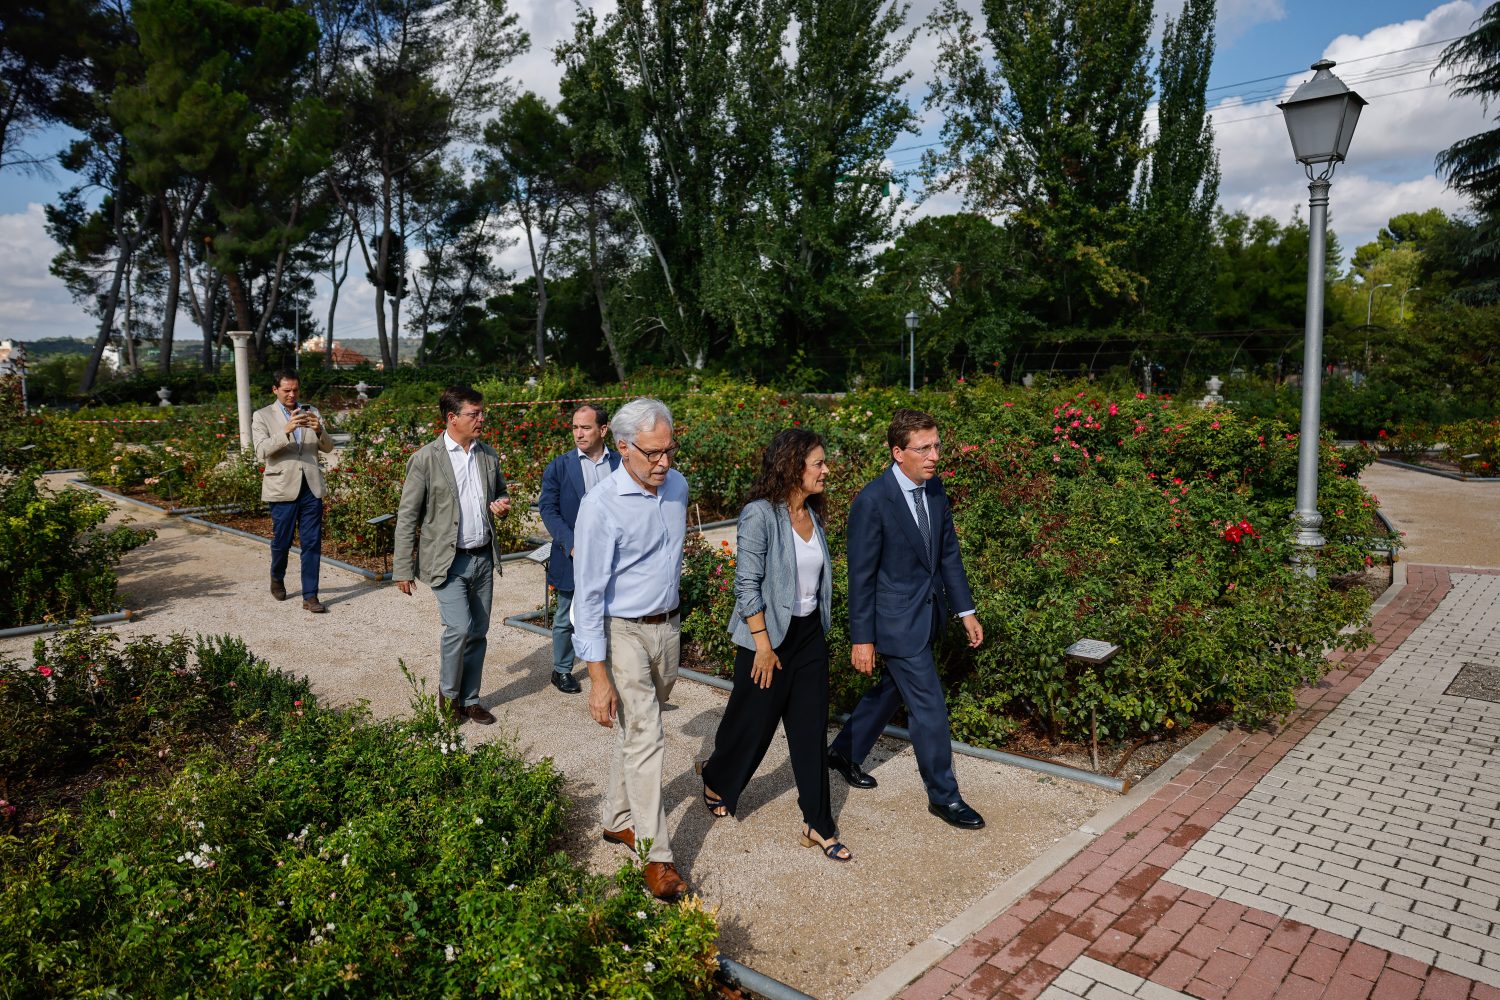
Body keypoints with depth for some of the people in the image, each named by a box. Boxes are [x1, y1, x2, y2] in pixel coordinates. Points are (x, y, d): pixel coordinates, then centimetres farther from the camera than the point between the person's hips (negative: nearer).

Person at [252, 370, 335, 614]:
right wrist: (286, 431, -26)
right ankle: (277, 579, 37)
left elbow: (328, 447, 7)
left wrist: (319, 430, -14)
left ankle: (310, 595, 5)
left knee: (312, 543, 0)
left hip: (311, 487, 2)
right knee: (282, 541, 8)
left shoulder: (310, 412, 10)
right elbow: (261, 452, -12)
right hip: (282, 489, -2)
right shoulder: (262, 417, 1)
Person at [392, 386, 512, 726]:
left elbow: (500, 493, 23)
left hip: (483, 558, 5)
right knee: (459, 628, -13)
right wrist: (403, 568, -8)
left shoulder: (489, 455, 6)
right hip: (447, 560, -5)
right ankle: (448, 694, 11)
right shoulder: (425, 459, -9)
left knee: (478, 633, 10)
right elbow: (407, 517, -7)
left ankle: (469, 698, 25)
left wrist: (502, 505, -3)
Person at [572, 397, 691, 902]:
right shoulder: (601, 505, -21)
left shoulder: (677, 486, 0)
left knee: (637, 730, 17)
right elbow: (589, 594, -20)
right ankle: (655, 854, 4)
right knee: (645, 738, -6)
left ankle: (619, 820, 33)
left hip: (667, 627, 6)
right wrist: (598, 676, -21)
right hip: (624, 633, -6)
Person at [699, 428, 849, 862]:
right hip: (769, 637, -6)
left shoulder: (812, 513, 4)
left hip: (810, 635, 6)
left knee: (811, 729, 9)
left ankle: (817, 825, 19)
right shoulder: (760, 515, -18)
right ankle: (717, 783, 40)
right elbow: (747, 585, -18)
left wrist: (817, 627, 16)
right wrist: (763, 645, -18)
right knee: (752, 723, 11)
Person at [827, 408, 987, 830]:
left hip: (928, 614, 8)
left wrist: (966, 610, 9)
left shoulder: (934, 489, 0)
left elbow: (948, 552, 9)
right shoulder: (872, 501, -22)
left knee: (892, 689, 22)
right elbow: (861, 575, -16)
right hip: (897, 620, -8)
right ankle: (943, 796, 19)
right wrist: (862, 638, -13)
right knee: (929, 708, 0)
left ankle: (844, 752, 42)